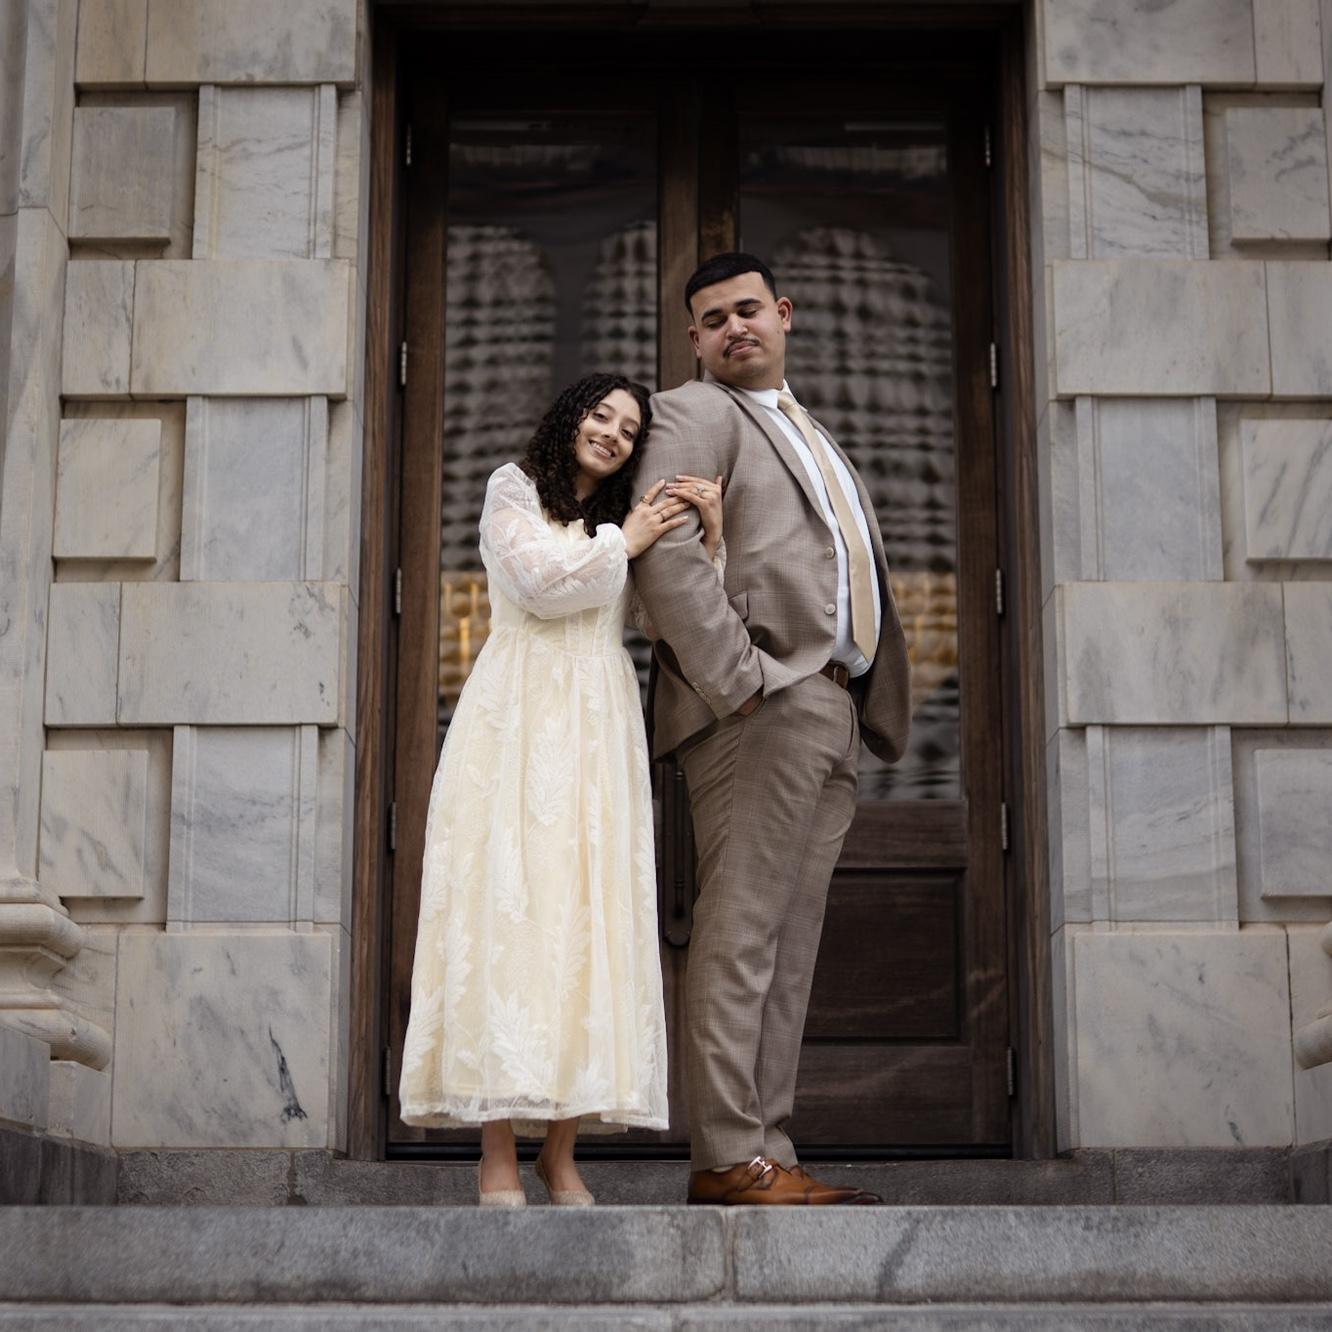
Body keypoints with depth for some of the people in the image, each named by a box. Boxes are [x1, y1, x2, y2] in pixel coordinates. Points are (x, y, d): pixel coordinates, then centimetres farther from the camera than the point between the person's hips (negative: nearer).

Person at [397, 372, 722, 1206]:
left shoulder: (627, 519, 25)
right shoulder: (514, 490, 13)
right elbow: (542, 581, -6)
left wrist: (711, 534, 0)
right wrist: (620, 544, 3)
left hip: (597, 730, 4)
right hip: (521, 721, -4)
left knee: (588, 913, -5)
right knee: (508, 906, -12)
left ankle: (562, 1150, -4)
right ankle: (498, 1157, -14)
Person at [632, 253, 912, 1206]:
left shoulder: (812, 435, 29)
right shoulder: (694, 414, 2)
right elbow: (668, 555, -13)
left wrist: (873, 707, 15)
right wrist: (741, 681, -19)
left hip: (834, 714, 8)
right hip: (762, 707, -8)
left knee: (790, 947, 6)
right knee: (740, 936, -10)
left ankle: (766, 1150, 9)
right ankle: (727, 1158, -9)